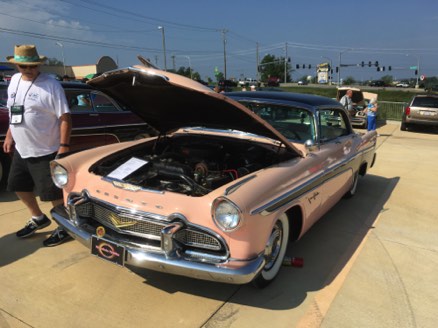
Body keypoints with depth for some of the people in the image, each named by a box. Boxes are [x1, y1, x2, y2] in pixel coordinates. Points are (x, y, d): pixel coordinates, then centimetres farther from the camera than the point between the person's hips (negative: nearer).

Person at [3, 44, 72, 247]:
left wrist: (64, 146, -23)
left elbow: (65, 117, -17)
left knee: (52, 192, 0)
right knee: (18, 186, 19)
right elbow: (13, 112, 20)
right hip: (21, 150, 8)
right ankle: (38, 218, 39)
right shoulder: (14, 80, 9)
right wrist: (9, 136, 18)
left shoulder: (51, 85, -14)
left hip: (46, 152, -8)